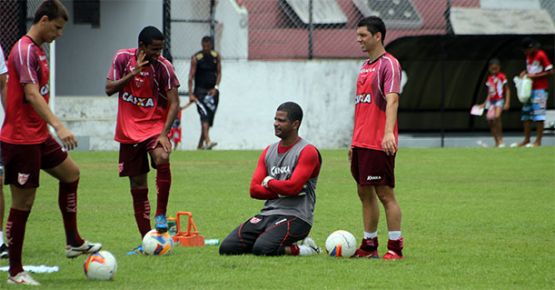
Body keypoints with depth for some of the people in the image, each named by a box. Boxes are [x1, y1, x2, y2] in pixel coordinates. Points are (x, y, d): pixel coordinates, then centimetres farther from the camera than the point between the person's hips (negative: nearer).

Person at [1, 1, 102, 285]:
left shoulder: (37, 50, 13)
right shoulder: (24, 50, -17)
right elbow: (31, 94, -28)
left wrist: (51, 128, 27)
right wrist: (58, 126, -37)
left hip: (38, 136, 10)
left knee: (70, 173, 19)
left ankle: (73, 243, 26)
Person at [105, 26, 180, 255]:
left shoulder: (163, 66, -10)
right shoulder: (122, 58, -3)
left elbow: (174, 103, -10)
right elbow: (109, 89, -5)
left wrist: (164, 133, -22)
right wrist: (133, 73, -17)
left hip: (154, 125, -2)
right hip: (128, 130, 2)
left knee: (162, 159, -34)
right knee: (137, 186, 4)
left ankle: (161, 216, -20)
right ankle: (146, 240, 10)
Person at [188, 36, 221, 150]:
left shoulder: (216, 56, 8)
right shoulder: (196, 58, -4)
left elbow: (219, 73, 10)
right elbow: (191, 76, -6)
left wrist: (216, 88, -5)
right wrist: (191, 93, -14)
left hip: (213, 91, 4)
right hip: (200, 90, -4)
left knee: (209, 118, 5)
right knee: (204, 115, -21)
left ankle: (200, 144, 16)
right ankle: (207, 141, -34)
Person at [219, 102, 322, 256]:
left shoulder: (307, 151, -6)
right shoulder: (269, 151, 15)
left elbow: (293, 187, -18)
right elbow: (254, 190, 7)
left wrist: (269, 182, 0)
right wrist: (282, 191, -7)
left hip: (295, 216, -7)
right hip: (268, 214, 7)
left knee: (262, 249, -33)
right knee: (227, 248, -11)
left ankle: (303, 249, -7)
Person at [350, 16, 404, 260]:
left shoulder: (389, 64, -10)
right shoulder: (365, 66, 17)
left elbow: (392, 100, -22)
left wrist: (389, 132, -34)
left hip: (379, 144, -9)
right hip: (361, 143, 9)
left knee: (385, 193, -6)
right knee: (365, 192, 12)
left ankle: (395, 247, -2)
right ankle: (369, 245, 19)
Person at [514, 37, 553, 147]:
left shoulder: (541, 55, -11)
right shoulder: (529, 56, 13)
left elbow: (550, 72, -13)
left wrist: (535, 76, -18)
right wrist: (525, 73, 5)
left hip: (540, 89, -9)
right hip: (529, 89, 9)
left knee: (538, 115, -7)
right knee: (526, 114, 8)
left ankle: (538, 141, -6)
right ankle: (527, 140, 13)